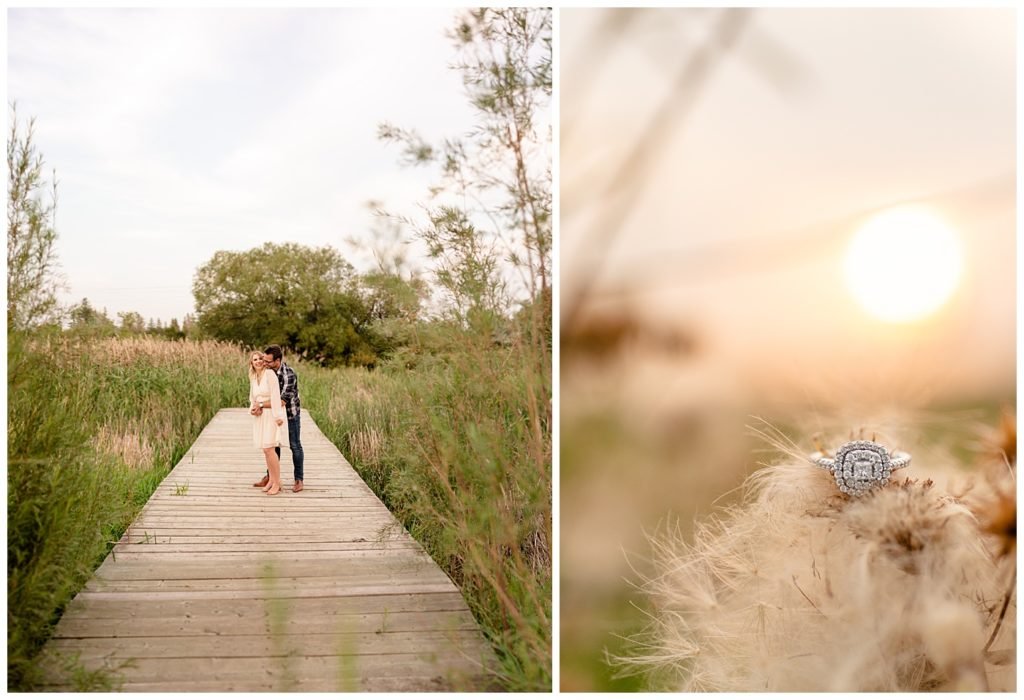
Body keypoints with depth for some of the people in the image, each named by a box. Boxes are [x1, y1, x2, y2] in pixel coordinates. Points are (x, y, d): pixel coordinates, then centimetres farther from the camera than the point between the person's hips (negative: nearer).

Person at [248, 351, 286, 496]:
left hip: (271, 415, -7)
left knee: (268, 448, -13)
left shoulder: (270, 374, -12)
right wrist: (252, 409, 3)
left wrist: (278, 416, -22)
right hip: (259, 416, 7)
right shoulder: (253, 378, 12)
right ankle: (271, 480, 17)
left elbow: (275, 396, -17)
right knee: (266, 449, 8)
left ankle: (277, 483, -6)